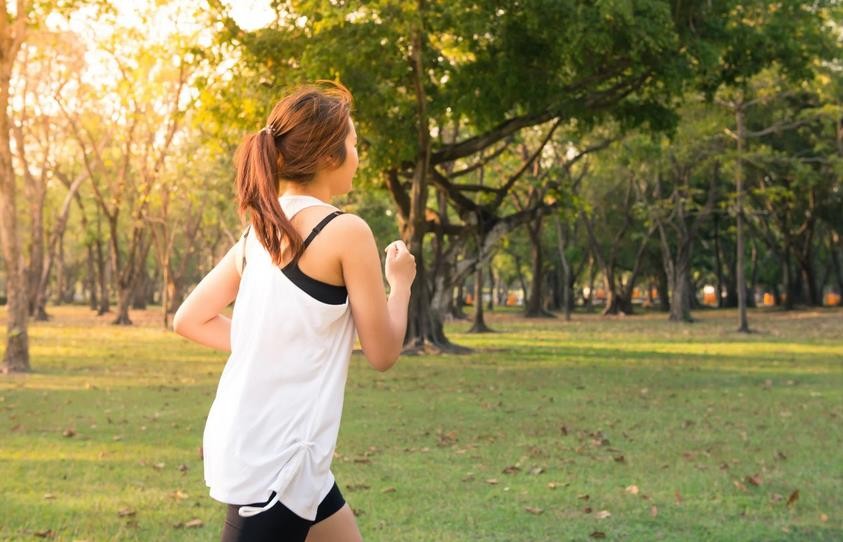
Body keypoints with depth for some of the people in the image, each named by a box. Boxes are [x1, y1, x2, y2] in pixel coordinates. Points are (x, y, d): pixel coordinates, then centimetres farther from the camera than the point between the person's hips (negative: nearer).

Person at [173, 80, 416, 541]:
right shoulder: (346, 230, -13)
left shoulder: (260, 230, 9)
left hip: (248, 442, 9)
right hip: (276, 457, -9)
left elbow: (189, 320, 13)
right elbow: (382, 353, -7)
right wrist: (401, 282, 9)